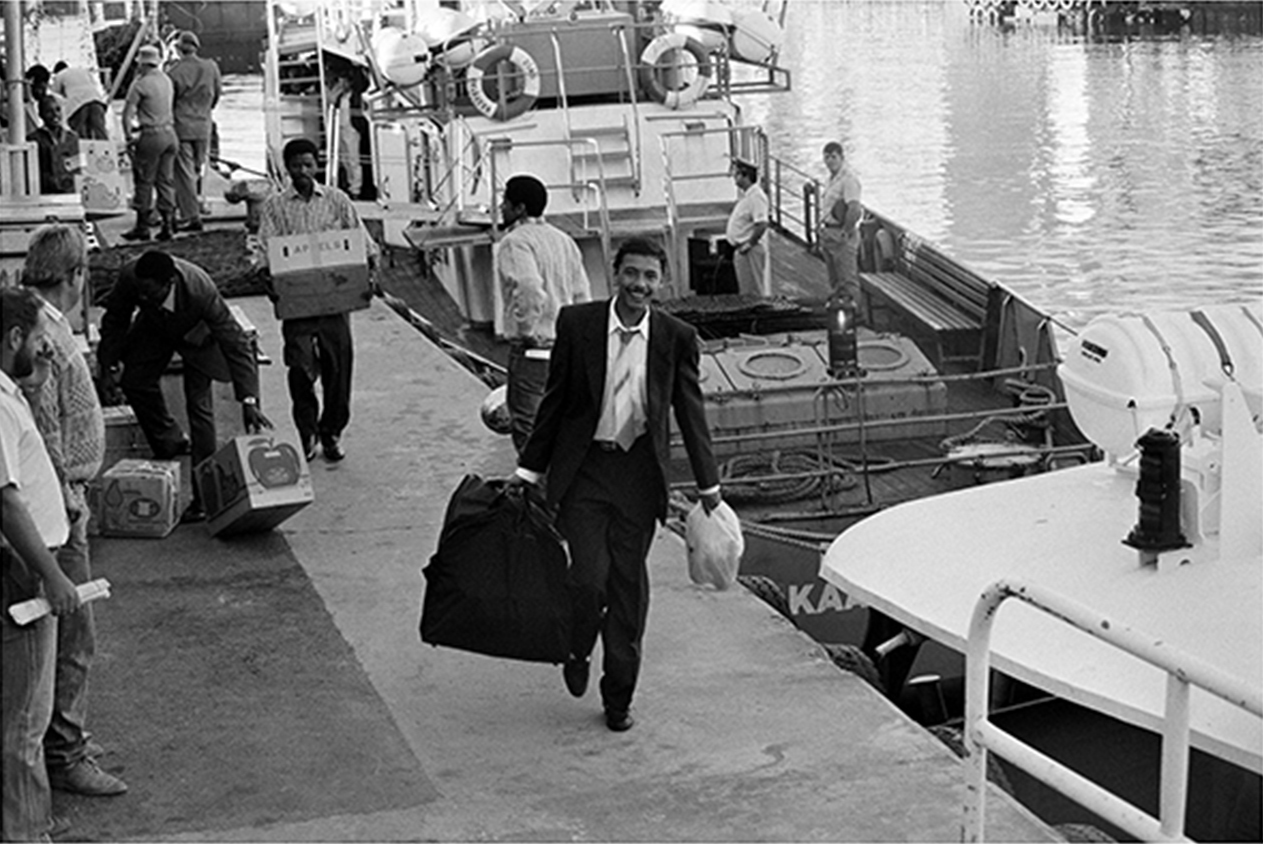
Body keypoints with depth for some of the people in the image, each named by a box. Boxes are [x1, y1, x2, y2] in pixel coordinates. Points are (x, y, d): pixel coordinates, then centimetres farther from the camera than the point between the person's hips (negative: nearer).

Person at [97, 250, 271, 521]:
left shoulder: (201, 292, -44)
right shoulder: (129, 278, -35)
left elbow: (236, 344, -38)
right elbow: (114, 319, -11)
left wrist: (248, 401, -44)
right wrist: (109, 364, -9)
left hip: (195, 334, -4)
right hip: (154, 327, 4)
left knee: (199, 404, -10)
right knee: (135, 382, 0)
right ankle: (170, 443, 25)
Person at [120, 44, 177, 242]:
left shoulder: (140, 84, -10)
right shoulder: (167, 80, 12)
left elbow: (128, 114, -11)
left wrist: (129, 136, -2)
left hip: (152, 136, -7)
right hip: (170, 133, 7)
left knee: (144, 182, 1)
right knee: (166, 181, 9)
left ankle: (142, 227, 4)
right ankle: (167, 224, 9)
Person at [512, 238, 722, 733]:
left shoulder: (676, 338, -2)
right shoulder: (577, 325, -4)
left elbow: (691, 413, 5)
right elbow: (555, 401, 4)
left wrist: (708, 486, 6)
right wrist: (529, 469, 5)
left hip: (638, 474, 1)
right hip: (583, 472, -1)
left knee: (629, 587, 6)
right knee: (589, 578, -10)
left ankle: (619, 696, 22)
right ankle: (577, 651, 23)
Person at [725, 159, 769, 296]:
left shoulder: (756, 196, -17)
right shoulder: (746, 196, 16)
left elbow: (762, 224, -26)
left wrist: (748, 244, -21)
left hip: (749, 251, -11)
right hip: (740, 250, 11)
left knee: (752, 292, -6)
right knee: (744, 291, 14)